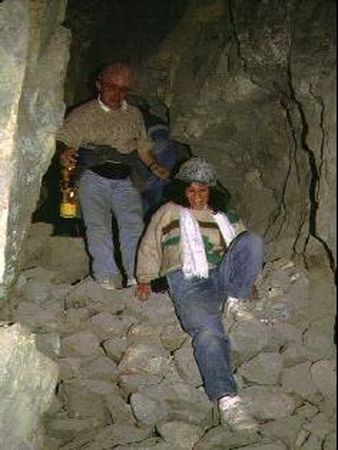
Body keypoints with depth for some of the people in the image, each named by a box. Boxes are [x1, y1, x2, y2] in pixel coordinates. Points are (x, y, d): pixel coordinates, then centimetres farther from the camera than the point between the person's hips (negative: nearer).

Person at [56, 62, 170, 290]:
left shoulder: (134, 115, 18)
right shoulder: (83, 114, 5)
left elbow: (143, 146, 26)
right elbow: (64, 139, -5)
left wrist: (154, 166, 8)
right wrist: (65, 154, -29)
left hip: (124, 180, 3)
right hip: (94, 178, -3)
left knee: (134, 224, -14)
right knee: (98, 226, -17)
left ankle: (137, 277, -14)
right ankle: (107, 278, -16)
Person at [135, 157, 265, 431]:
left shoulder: (225, 216, 27)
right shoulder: (168, 213, 21)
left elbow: (245, 249, 30)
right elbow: (149, 248, 23)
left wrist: (246, 283, 19)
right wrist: (145, 279, 13)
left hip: (223, 276, 3)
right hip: (187, 282, -3)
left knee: (253, 239, -25)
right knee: (208, 331, -34)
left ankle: (237, 302, -19)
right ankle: (227, 400, -43)